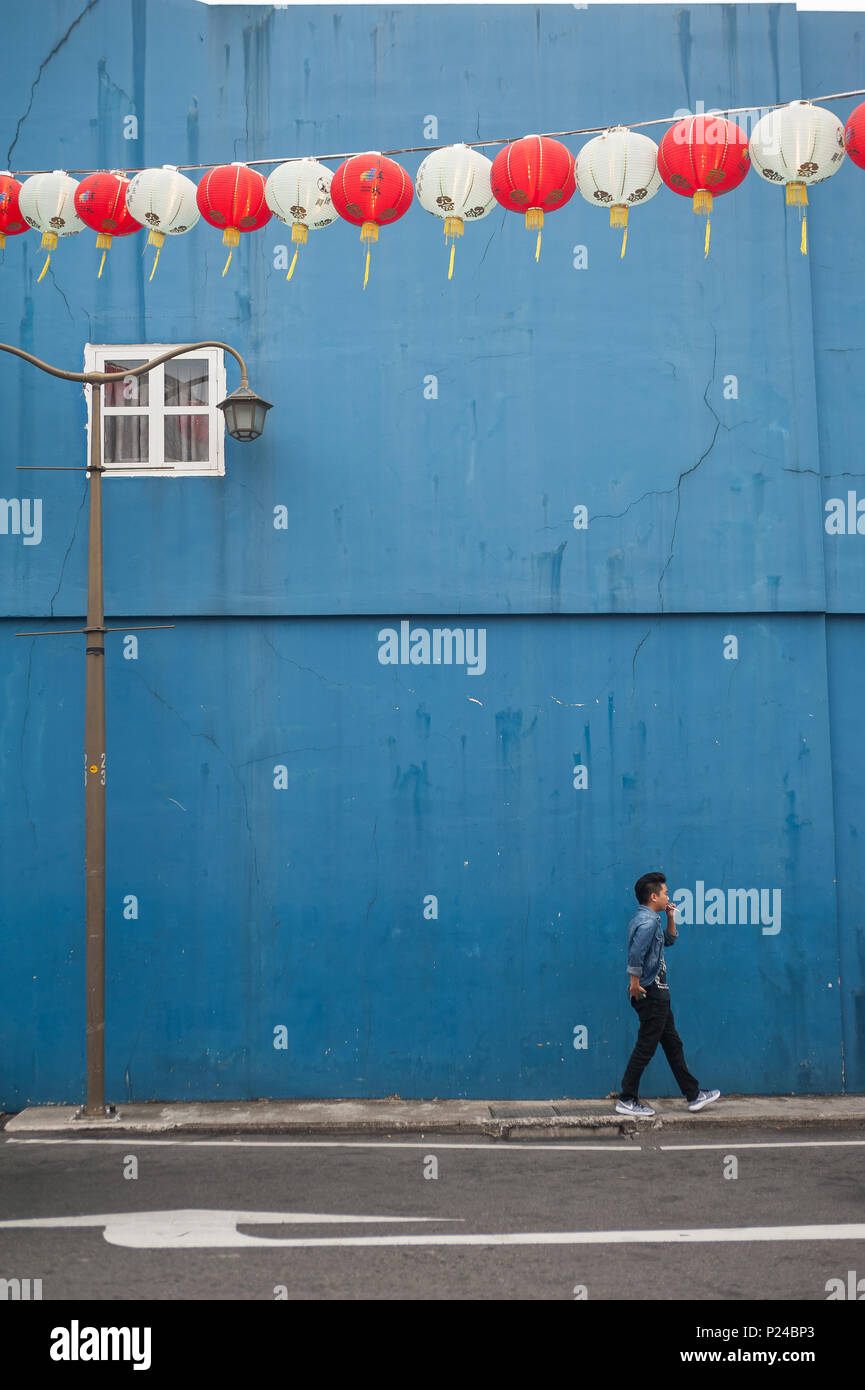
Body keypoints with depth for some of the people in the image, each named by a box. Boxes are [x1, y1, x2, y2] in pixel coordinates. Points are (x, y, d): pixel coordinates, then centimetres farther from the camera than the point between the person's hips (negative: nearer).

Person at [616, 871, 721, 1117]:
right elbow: (636, 953, -31)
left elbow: (669, 940, 29)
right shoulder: (647, 921, -18)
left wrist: (671, 918, 15)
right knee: (645, 1048, -4)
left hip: (658, 994, 11)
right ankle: (627, 1101, 2)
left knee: (673, 1044, 15)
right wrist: (635, 983, -23)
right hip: (650, 993, -11)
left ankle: (693, 1095, 23)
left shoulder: (649, 919, 15)